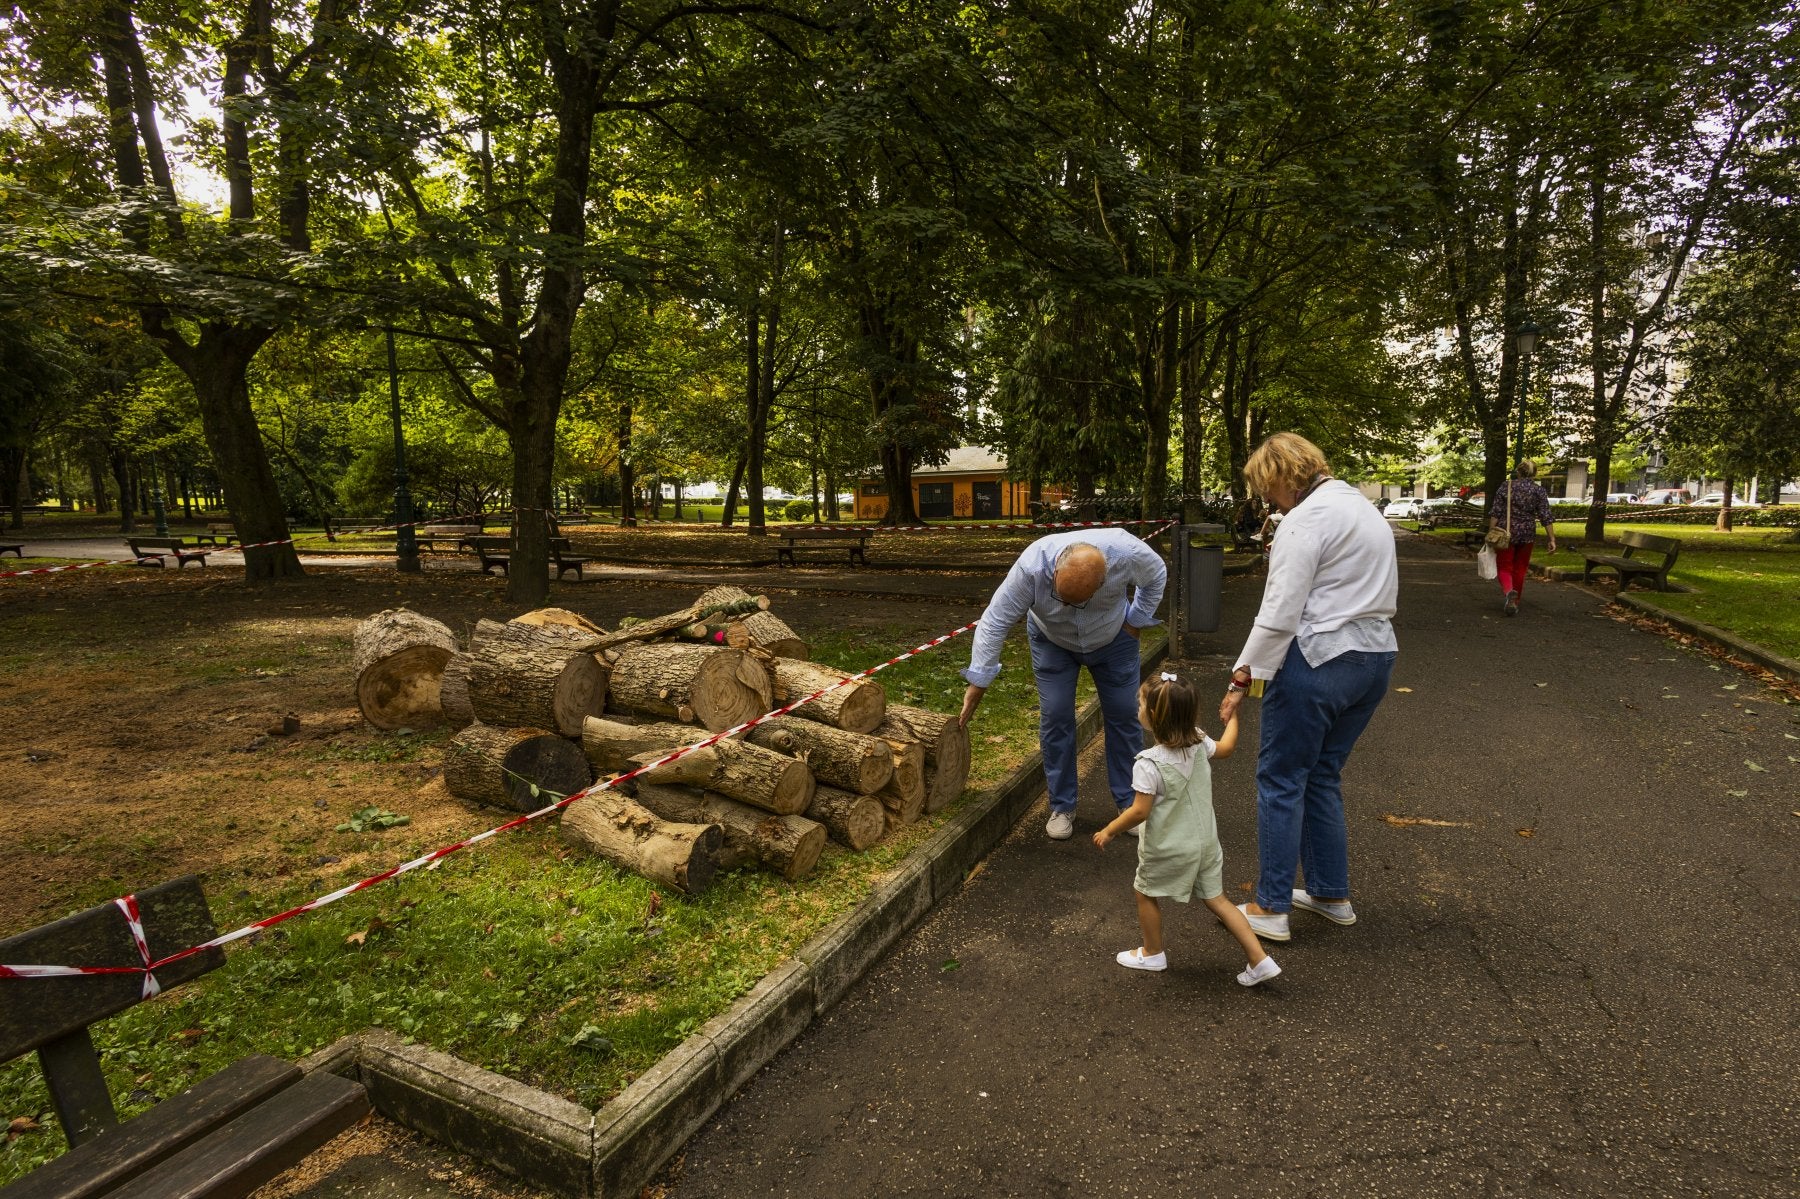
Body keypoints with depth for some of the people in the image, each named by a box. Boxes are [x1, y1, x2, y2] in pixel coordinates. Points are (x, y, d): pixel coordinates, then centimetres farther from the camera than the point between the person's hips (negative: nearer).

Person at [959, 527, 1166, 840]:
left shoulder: (1126, 552, -36)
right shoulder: (1031, 566, -40)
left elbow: (1157, 574, -11)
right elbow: (995, 621, -32)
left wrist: (1137, 620, -9)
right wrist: (978, 683, -28)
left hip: (1113, 638, 1)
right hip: (1052, 641, -1)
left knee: (1123, 715, 2)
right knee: (1055, 718, -6)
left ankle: (1131, 803, 19)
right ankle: (1062, 807, 10)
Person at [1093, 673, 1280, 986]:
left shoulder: (1149, 763, -29)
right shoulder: (1199, 744, -9)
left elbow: (1139, 812, -24)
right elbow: (1225, 748, 14)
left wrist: (1109, 831, -10)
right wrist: (1233, 715, 28)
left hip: (1168, 850, -6)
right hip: (1205, 842, 6)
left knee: (1145, 893, 19)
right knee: (1216, 899, 19)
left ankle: (1153, 953, 36)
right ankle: (1260, 960, 17)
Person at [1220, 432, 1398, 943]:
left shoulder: (1307, 517, -13)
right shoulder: (1364, 507, 16)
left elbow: (1280, 612, -19)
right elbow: (1382, 593, 17)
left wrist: (1244, 677, -15)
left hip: (1319, 660, -9)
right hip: (1376, 656, 9)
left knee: (1281, 780, 2)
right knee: (1322, 776, 20)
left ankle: (1271, 909, 10)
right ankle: (1332, 894, 29)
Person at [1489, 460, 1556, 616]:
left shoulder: (1507, 486, -2)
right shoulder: (1540, 491, 0)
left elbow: (1496, 512, -7)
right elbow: (1546, 517, -5)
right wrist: (1552, 539, -3)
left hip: (1506, 533, -1)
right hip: (1527, 534, 1)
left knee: (1505, 567, 4)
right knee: (1519, 570, 13)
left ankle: (1509, 591, -26)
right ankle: (1514, 603, 18)